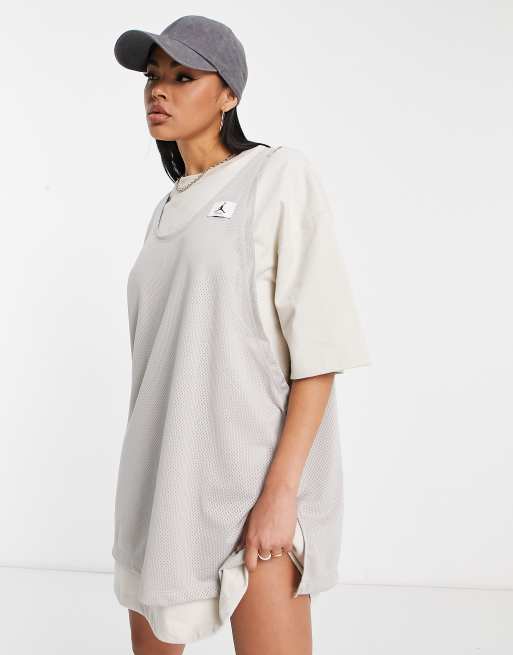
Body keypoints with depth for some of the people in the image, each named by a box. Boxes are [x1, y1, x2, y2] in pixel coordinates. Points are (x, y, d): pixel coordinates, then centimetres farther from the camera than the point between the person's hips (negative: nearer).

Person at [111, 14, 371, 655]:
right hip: (169, 471, 7)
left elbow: (319, 341, -13)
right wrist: (143, 476, 16)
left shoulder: (281, 175, -7)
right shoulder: (169, 213, 14)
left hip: (257, 467, -7)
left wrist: (281, 489, -19)